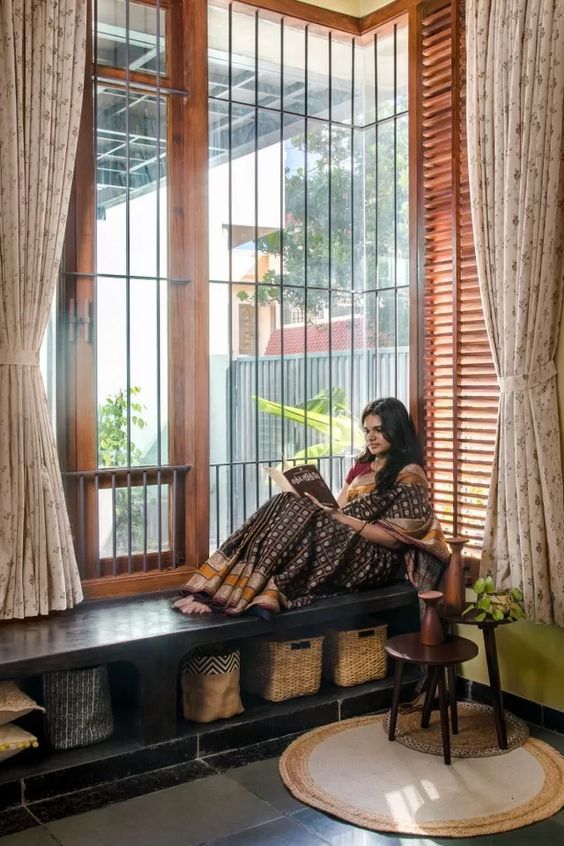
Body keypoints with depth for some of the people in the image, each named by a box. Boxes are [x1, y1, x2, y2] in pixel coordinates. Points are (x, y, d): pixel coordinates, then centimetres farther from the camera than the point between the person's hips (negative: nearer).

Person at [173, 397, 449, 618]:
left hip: (374, 559, -7)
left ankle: (232, 593, -36)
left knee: (296, 512, -29)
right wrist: (320, 506, -6)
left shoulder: (410, 476, -2)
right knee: (285, 507, -22)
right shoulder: (362, 466, 22)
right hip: (340, 543, 7)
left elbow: (395, 538, -10)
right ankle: (213, 589, -35)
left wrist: (343, 518, -18)